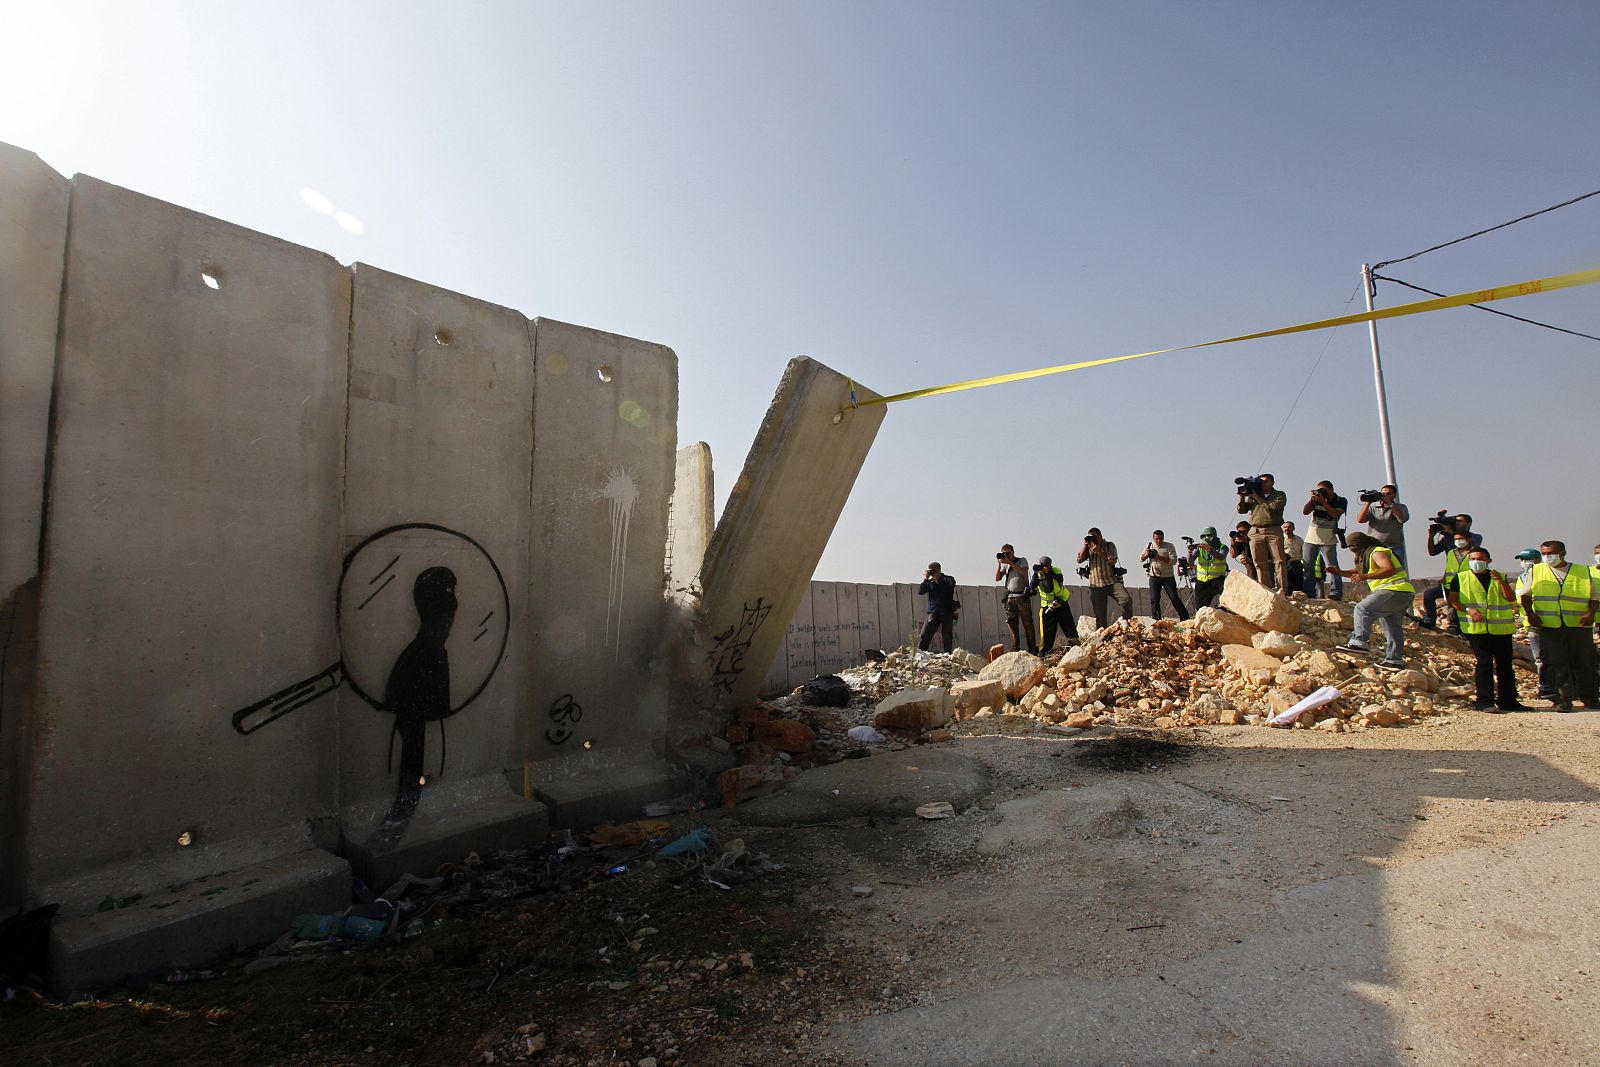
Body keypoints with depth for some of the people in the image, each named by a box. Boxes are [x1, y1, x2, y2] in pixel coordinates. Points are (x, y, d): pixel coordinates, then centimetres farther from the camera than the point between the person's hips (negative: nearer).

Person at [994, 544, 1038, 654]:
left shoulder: (1022, 561, 4)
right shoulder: (1005, 565, 14)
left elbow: (1023, 571, -17)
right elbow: (997, 578, 6)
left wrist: (1009, 562, -19)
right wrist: (999, 564, -4)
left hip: (1023, 596, -4)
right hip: (1010, 597, 4)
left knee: (1028, 623, -2)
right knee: (1012, 624, 0)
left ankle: (1032, 648, 0)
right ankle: (1015, 648, 4)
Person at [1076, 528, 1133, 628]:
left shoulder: (1110, 545, 8)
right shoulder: (1088, 548, 15)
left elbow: (1112, 560, -7)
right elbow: (1079, 559, 1)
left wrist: (1099, 550, -12)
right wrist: (1085, 545, 0)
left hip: (1112, 581, -2)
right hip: (1096, 585, 2)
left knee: (1126, 599, -26)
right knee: (1099, 615, 0)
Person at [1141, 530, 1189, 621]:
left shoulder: (1169, 546, -3)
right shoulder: (1149, 545, 8)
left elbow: (1174, 561, -15)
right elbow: (1141, 559, 8)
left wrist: (1159, 557, -26)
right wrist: (1146, 554, -14)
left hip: (1168, 577, -2)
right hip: (1154, 577, 2)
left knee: (1175, 598, -3)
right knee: (1154, 600, -2)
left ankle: (1185, 618, 8)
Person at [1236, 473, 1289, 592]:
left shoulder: (1280, 495, 10)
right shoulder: (1252, 496, 18)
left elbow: (1273, 506, -9)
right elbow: (1241, 510, 14)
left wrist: (1258, 497, -5)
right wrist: (1242, 498, 0)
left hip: (1274, 530, -2)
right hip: (1256, 532, 2)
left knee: (1279, 561, -8)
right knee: (1260, 563, -1)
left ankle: (1282, 590, -8)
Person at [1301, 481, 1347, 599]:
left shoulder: (1341, 501, 1)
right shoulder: (1316, 499, 9)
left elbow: (1335, 514, -16)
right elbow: (1305, 512, 1)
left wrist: (1323, 501, -15)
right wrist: (1312, 499, -8)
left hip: (1328, 541, -4)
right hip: (1311, 539, 4)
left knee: (1332, 567, -9)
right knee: (1308, 567, 3)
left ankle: (1336, 593, -7)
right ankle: (1309, 593, 8)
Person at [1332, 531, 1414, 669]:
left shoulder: (1377, 552, -9)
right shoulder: (1367, 556, 23)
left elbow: (1390, 569, -27)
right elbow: (1357, 572, 36)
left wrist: (1366, 576, -34)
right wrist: (1339, 572, 22)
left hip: (1395, 590, -11)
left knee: (1363, 609, -21)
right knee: (1391, 625, 17)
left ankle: (1358, 642, -33)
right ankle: (1395, 659, 21)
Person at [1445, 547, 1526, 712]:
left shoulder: (1498, 577, 12)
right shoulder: (1460, 578, 6)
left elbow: (1511, 598, 1)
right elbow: (1453, 600, 3)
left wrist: (1501, 581, -14)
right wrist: (1468, 609, -14)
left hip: (1501, 628, 3)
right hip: (1477, 628, -3)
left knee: (1505, 665, 9)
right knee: (1484, 664, -9)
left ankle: (1508, 701, 18)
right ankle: (1485, 702, -8)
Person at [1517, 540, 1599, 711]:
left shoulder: (1584, 572, 7)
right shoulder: (1535, 571, 7)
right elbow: (1526, 594, 11)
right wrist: (1530, 613, -2)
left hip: (1579, 625, 1)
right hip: (1549, 626, -1)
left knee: (1584, 663, 8)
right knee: (1556, 663, -3)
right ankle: (1563, 699, 1)